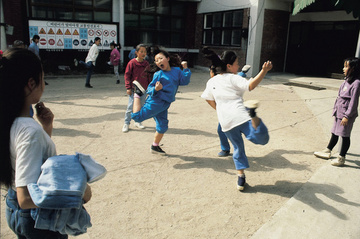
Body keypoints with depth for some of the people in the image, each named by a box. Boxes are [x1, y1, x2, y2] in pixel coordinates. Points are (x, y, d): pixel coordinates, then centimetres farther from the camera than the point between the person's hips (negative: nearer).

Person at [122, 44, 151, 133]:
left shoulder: (146, 64, 5)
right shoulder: (132, 63, -7)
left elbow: (148, 76, 14)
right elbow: (127, 75, -5)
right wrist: (128, 88, -10)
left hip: (144, 89, 4)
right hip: (134, 89, -4)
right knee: (131, 107, -3)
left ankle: (138, 122, 26)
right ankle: (126, 123, 8)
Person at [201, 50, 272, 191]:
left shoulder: (212, 81, 17)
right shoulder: (233, 78, 0)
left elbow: (209, 99, 25)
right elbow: (250, 86, -16)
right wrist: (264, 71, -20)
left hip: (225, 121, 6)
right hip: (240, 116, -6)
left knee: (238, 148, 19)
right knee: (262, 139, -14)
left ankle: (241, 177, 18)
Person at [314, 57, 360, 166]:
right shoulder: (347, 81, 9)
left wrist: (347, 116, -18)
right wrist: (335, 109, 17)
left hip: (347, 114, -8)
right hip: (339, 112, 8)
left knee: (345, 135, 2)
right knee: (334, 133, 18)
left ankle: (341, 157, 13)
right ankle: (327, 151, 32)